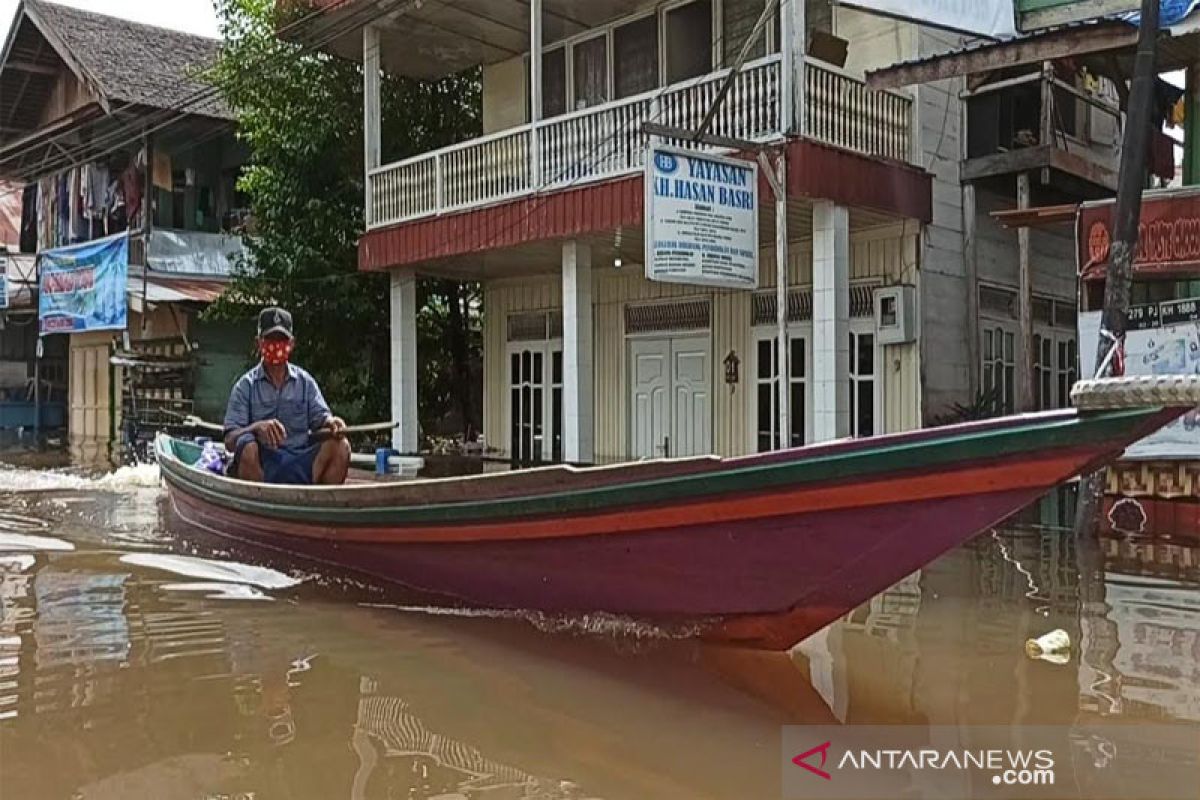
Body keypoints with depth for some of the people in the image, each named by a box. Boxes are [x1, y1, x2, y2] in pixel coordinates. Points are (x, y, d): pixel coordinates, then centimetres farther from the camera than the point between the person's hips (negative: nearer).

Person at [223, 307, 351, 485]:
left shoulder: (305, 382, 14)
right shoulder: (246, 386, 5)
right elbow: (230, 441, -3)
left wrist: (330, 422, -19)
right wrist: (256, 427, -25)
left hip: (301, 465, 2)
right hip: (261, 466, -2)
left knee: (340, 446, -22)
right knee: (247, 447, -34)